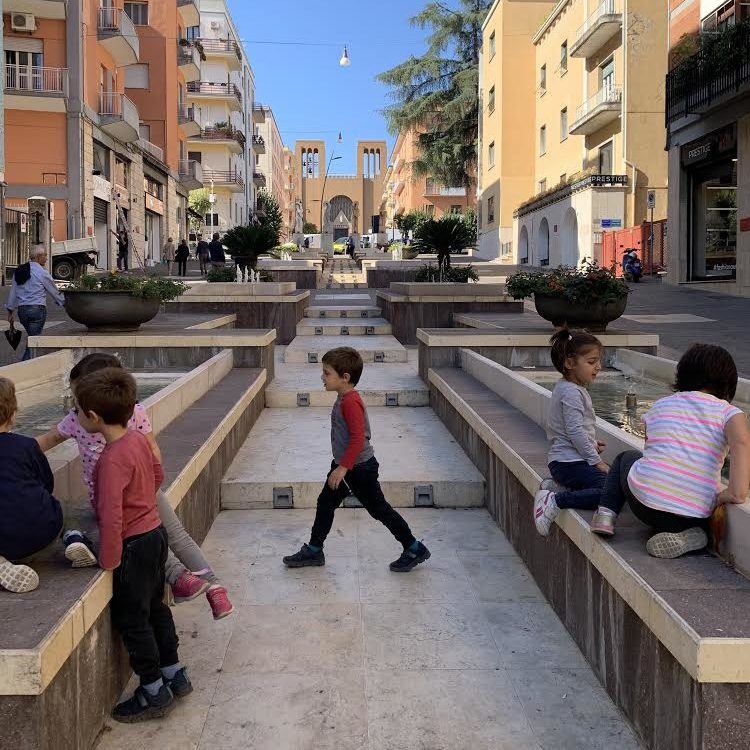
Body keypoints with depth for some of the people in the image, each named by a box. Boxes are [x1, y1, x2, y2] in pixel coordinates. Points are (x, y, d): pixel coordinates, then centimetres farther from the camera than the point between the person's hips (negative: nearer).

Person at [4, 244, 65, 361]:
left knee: (32, 337, 18)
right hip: (37, 309, -7)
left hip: (22, 310, 7)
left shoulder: (19, 271, 11)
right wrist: (63, 302, 18)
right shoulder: (42, 272, -8)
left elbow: (13, 292, 14)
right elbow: (54, 291, 1)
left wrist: (11, 311, 20)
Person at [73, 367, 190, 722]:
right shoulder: (138, 438, -1)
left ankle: (154, 692, 18)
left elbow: (111, 517, -29)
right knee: (155, 607, 21)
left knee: (131, 618, 6)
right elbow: (157, 474, 16)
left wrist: (108, 560, -19)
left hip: (134, 545, -9)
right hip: (155, 532, 9)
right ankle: (174, 674, 33)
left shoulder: (111, 459, -27)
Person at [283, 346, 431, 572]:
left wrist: (343, 467, -28)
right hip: (345, 465, 10)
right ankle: (314, 551, 26)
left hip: (360, 468, -10)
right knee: (325, 503, 14)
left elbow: (358, 438, -29)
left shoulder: (350, 402, -24)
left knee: (379, 509, 1)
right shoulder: (344, 398, 7)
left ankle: (414, 549, 13)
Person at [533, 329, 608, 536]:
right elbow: (575, 432, -21)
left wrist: (591, 446, 16)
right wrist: (596, 460, -15)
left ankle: (556, 485, 8)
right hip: (569, 462, -10)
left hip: (564, 460, 10)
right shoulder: (571, 393, -16)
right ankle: (556, 501, -21)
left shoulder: (566, 388, 17)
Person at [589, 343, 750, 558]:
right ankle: (689, 535, 0)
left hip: (643, 500, 1)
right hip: (696, 514, -1)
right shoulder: (728, 412, 4)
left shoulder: (660, 405, 14)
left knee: (627, 457, 33)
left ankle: (607, 513, 9)